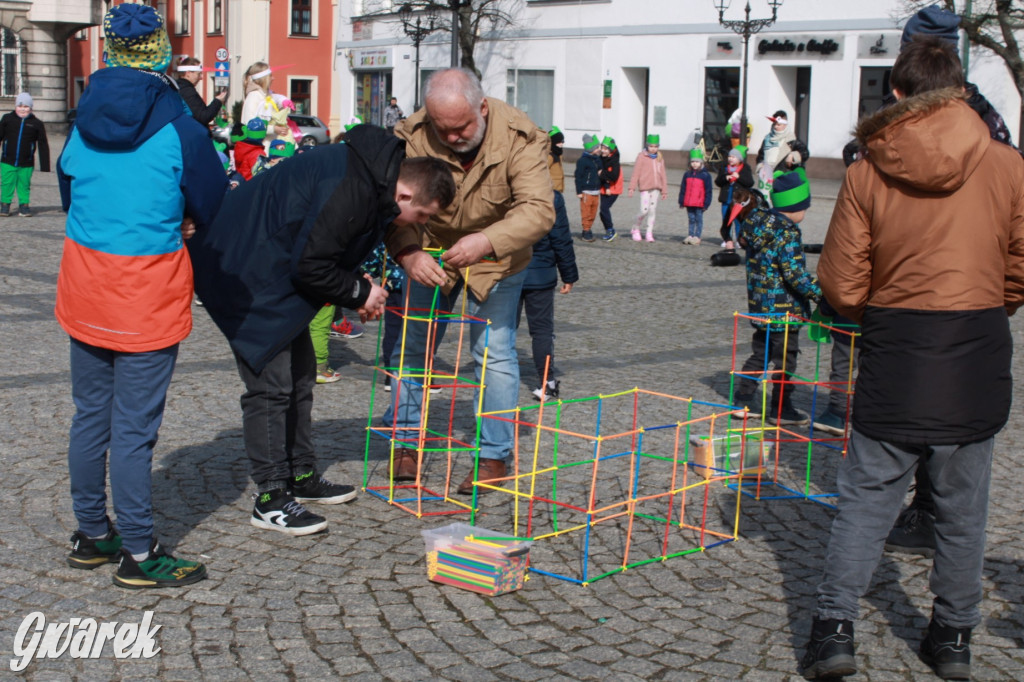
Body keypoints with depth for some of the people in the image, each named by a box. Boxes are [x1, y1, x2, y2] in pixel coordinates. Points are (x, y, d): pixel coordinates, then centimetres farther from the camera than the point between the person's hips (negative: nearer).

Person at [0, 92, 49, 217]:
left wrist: (44, 165, 1)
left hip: (26, 164, 0)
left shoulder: (36, 124, 2)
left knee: (24, 186, 6)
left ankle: (24, 205, 19)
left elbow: (43, 145, 5)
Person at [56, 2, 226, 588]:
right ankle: (138, 554, 7)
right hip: (148, 296, -6)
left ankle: (92, 536, 27)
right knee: (134, 428, -1)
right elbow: (212, 206, -2)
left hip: (85, 287, 6)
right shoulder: (177, 128, -12)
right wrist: (181, 225, 18)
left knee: (90, 416, 15)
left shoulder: (84, 122, 5)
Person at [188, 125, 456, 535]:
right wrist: (359, 293, -12)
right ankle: (271, 498, -1)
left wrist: (359, 293, 2)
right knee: (270, 382, -9)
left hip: (272, 268, 11)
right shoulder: (350, 193, -28)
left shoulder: (371, 180, 4)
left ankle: (302, 477, 26)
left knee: (300, 374, 15)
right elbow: (309, 267, -26)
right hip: (243, 273, -11)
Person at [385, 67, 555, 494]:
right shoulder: (411, 136, -23)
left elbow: (538, 210, -34)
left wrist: (486, 242, -50)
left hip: (497, 257, -2)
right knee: (413, 343, 7)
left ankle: (494, 456, 6)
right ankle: (407, 442, 23)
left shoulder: (519, 136, -28)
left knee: (494, 352, -5)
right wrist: (407, 252, -44)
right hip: (432, 251, 3)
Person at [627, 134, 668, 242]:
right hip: (645, 187, -4)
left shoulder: (660, 158, 11)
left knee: (653, 210, 6)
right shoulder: (641, 156, -3)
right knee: (644, 210, -10)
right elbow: (636, 172, -4)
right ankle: (636, 229, 13)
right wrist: (632, 187, -9)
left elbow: (662, 175, 15)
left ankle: (649, 233, 13)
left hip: (656, 188, 4)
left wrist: (664, 190, 15)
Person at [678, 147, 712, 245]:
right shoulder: (687, 174, 11)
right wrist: (681, 201, 9)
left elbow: (708, 190, -2)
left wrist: (706, 203, -5)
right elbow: (683, 189, 13)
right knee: (691, 219, 10)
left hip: (699, 204, -4)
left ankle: (697, 237, 5)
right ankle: (690, 236, 15)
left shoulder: (705, 175, -2)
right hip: (688, 203, 4)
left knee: (699, 219, 1)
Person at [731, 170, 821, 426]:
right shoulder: (786, 232, -20)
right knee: (785, 356, 4)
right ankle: (781, 409, 12)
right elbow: (795, 273, -24)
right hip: (783, 306, -8)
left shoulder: (758, 221, 6)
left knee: (761, 351, 20)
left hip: (760, 304, 8)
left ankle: (743, 398, 24)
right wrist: (822, 293, -21)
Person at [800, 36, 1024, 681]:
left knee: (866, 498, 9)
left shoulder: (867, 173, -6)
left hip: (894, 360, -1)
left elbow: (841, 285, -5)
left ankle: (835, 627, 5)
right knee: (963, 507, 13)